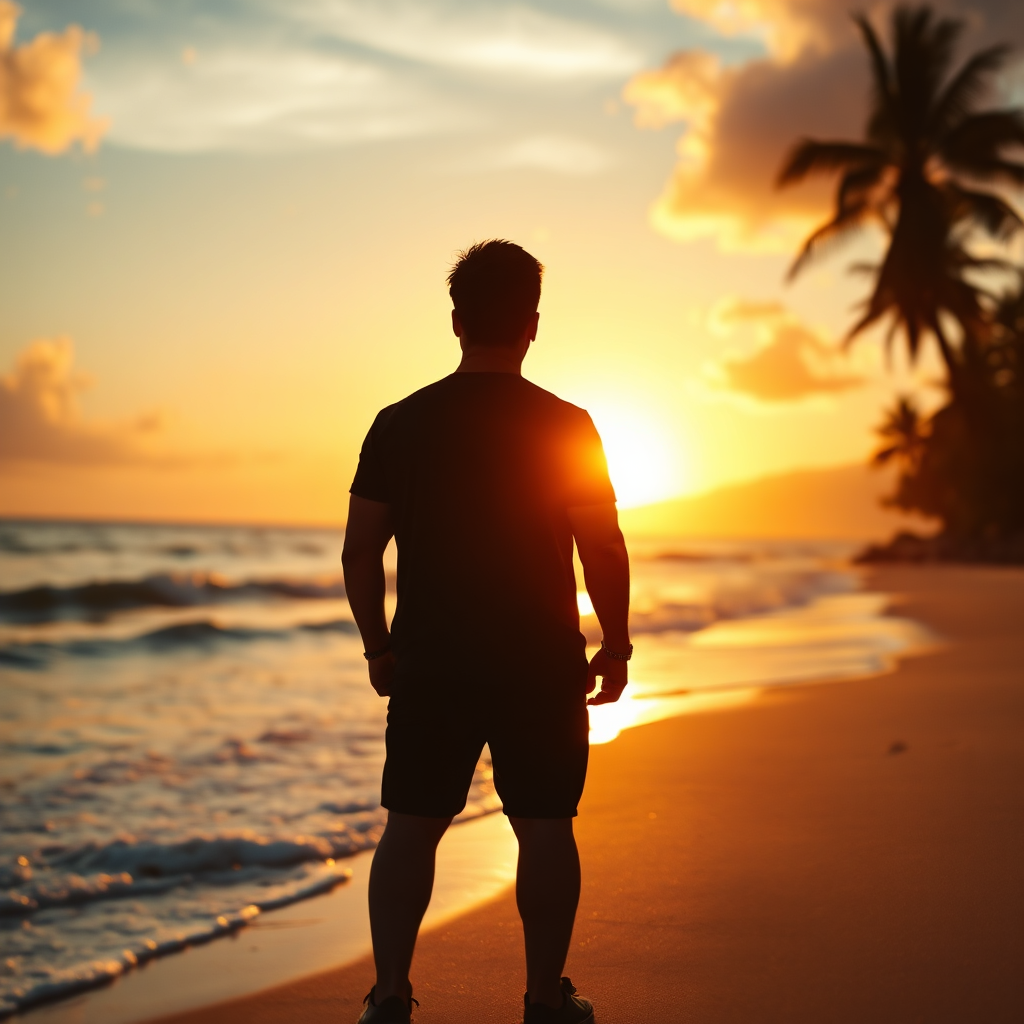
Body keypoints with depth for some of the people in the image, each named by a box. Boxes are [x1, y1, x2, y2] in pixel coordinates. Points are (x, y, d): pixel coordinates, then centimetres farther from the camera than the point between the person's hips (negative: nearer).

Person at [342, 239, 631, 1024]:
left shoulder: (400, 424, -1)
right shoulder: (568, 427, -6)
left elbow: (360, 552, 0)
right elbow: (606, 552, -6)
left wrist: (378, 647, 11)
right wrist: (615, 648, 5)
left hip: (429, 666, 2)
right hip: (542, 667, -1)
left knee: (411, 828, 10)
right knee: (544, 829, 9)